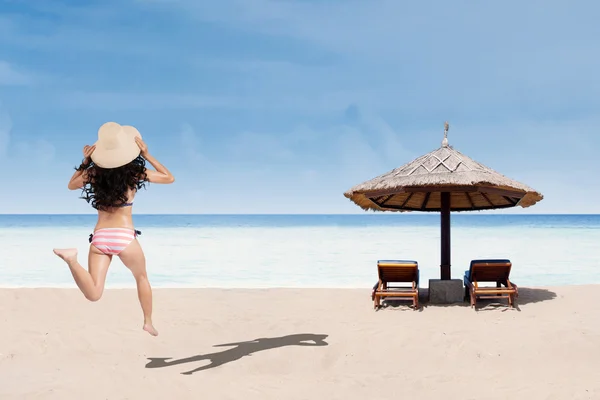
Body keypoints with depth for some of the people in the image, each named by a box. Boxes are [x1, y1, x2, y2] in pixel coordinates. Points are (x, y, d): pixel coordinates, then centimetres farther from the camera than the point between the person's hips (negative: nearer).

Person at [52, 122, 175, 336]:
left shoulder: (94, 172, 6)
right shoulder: (135, 172, -1)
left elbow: (71, 185, 27)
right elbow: (169, 178, 14)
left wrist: (85, 161, 20)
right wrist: (147, 155, 9)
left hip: (99, 237, 2)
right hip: (125, 237, -1)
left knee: (93, 294, -8)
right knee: (141, 277, 27)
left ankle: (72, 259, -31)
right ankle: (148, 322, 32)